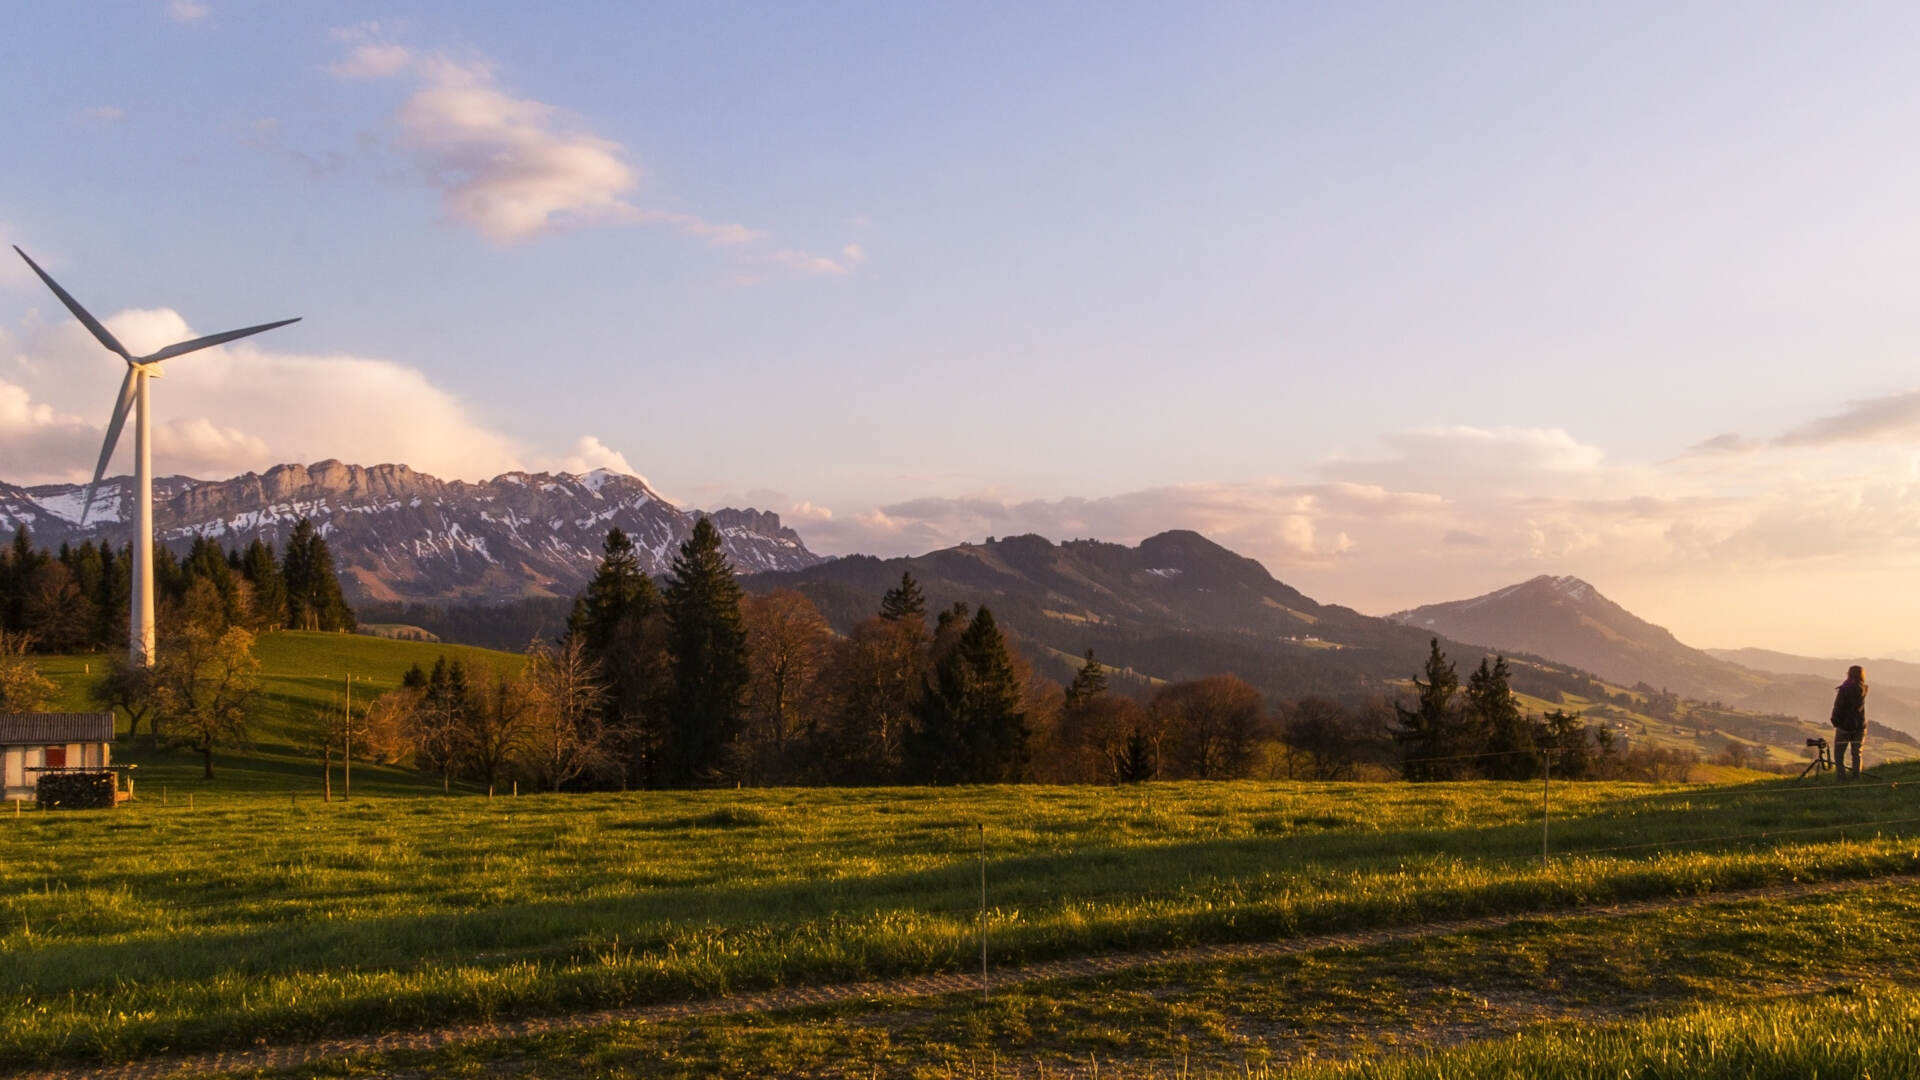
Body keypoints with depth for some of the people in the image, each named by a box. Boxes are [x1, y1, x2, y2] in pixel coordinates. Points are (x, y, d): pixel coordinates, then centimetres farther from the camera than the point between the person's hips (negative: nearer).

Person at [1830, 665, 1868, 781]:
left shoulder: (1844, 689, -15)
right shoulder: (1863, 689, -1)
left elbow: (1838, 707, -12)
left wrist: (1835, 722, 0)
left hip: (1845, 725, -4)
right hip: (1860, 725, 4)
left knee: (1838, 754, 5)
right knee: (1856, 753, 13)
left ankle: (1841, 775, -5)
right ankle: (1856, 775, 7)